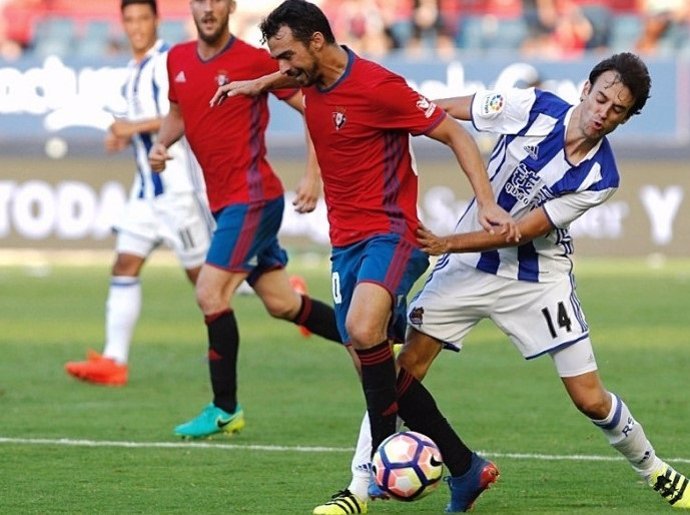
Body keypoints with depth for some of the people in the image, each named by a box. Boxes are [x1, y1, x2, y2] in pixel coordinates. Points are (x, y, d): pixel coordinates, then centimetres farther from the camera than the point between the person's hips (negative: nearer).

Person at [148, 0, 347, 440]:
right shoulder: (178, 60, 8)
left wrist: (313, 177, -16)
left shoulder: (254, 60, -12)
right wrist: (162, 142, 3)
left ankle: (225, 410, -3)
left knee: (211, 293, -13)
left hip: (252, 196, -8)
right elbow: (179, 113, 25)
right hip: (223, 200, 8)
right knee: (281, 302, 12)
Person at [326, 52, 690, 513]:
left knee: (591, 400, -3)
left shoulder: (600, 177, -16)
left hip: (539, 278, -1)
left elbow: (521, 231, -19)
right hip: (470, 266, 1)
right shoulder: (533, 109, -15)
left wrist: (446, 244, -26)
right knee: (406, 370, -10)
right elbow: (439, 110, -5)